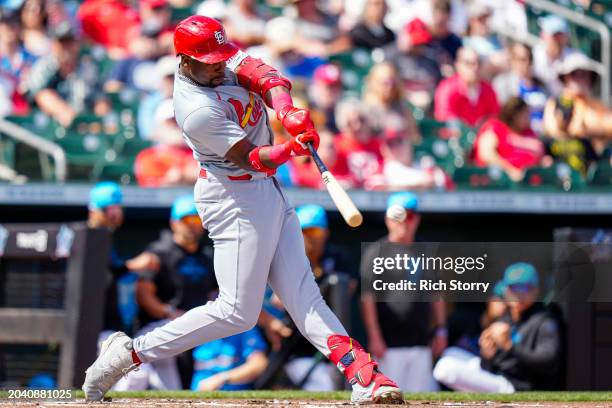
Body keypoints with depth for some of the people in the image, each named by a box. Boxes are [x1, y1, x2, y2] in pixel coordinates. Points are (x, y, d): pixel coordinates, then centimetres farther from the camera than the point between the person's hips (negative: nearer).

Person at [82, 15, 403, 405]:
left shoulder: (219, 60, -4)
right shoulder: (197, 110, -26)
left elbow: (262, 74, -12)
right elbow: (249, 159, -25)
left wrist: (286, 110, -32)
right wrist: (289, 149, -42)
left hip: (266, 187, 9)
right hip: (236, 199, -9)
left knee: (301, 291, 3)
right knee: (237, 312, -7)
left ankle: (361, 373, -2)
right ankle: (131, 353, -1)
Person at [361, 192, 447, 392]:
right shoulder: (375, 252, -1)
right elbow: (367, 297, -8)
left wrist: (440, 330, 13)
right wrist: (375, 338, -15)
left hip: (421, 344, 5)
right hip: (390, 344, -5)